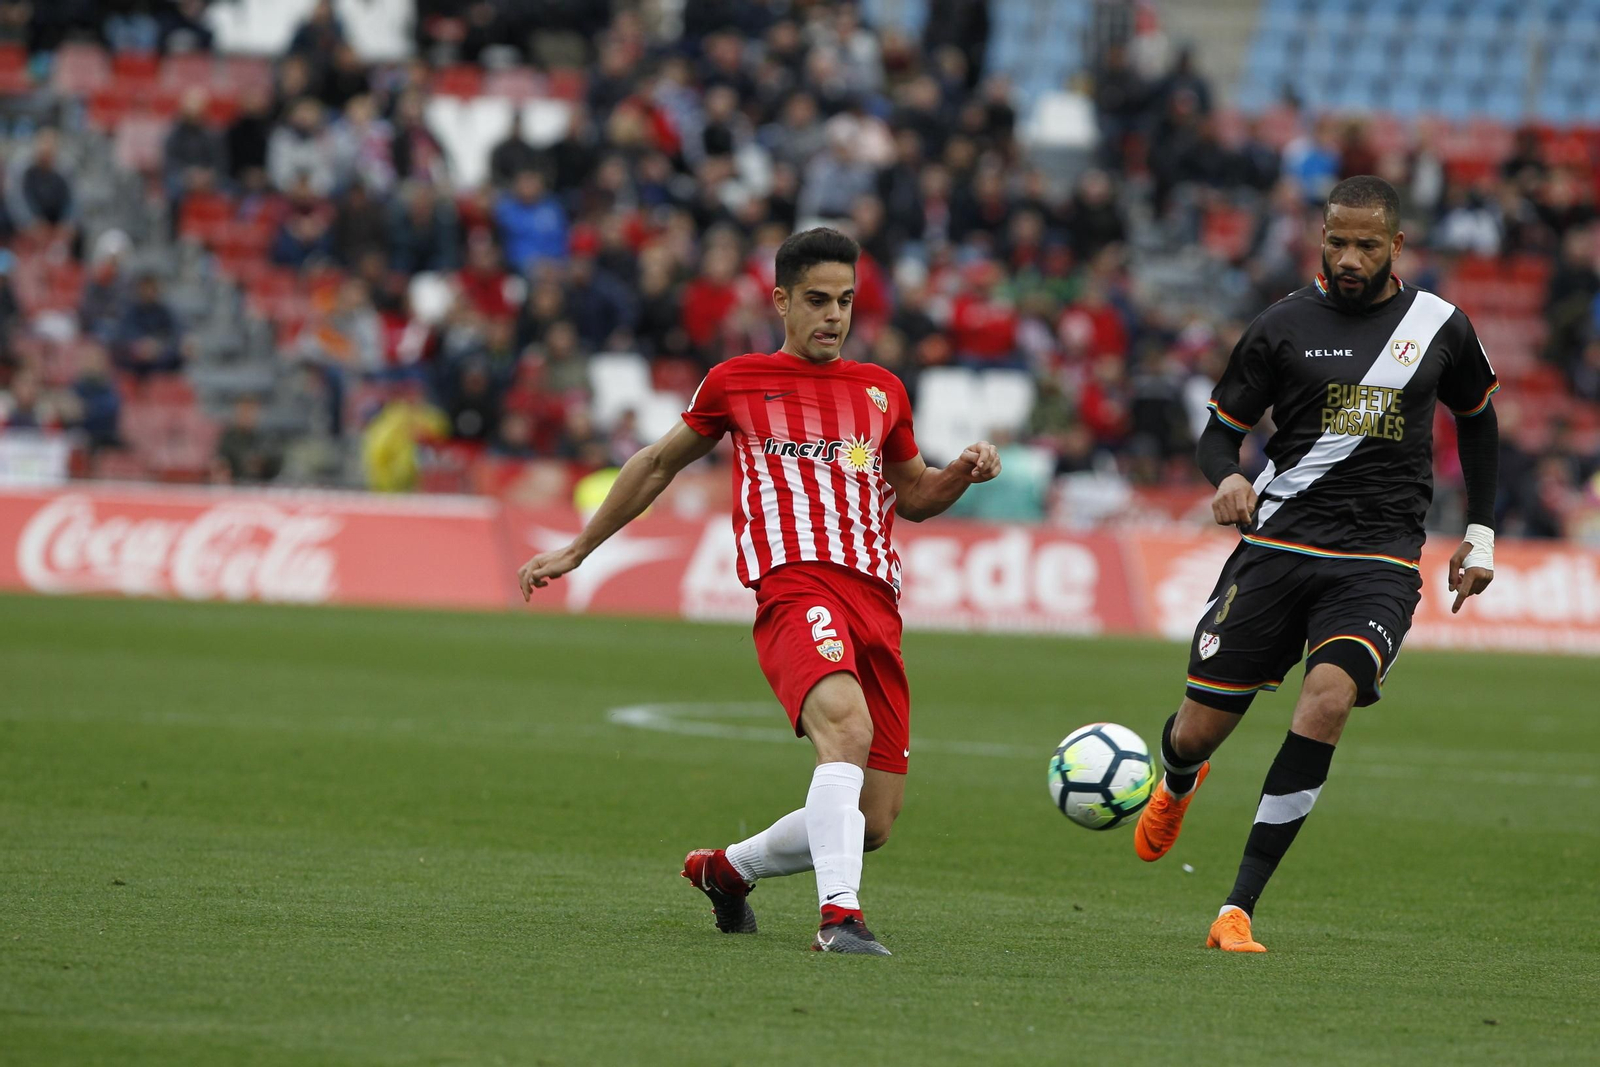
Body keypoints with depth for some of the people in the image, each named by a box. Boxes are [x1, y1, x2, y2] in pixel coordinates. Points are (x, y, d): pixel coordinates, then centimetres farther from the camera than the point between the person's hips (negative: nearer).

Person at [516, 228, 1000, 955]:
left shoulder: (882, 391, 22)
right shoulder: (736, 382, 12)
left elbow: (912, 496, 34)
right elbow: (659, 464, 25)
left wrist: (964, 474, 12)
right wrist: (576, 552, 29)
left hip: (877, 605, 5)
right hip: (795, 587, -5)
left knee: (873, 824, 1)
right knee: (847, 725, -36)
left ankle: (727, 869, 28)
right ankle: (839, 917, -44)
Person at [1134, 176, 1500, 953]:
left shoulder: (1440, 327, 6)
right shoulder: (1285, 325, 2)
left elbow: (1477, 418, 24)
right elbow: (1221, 427, 8)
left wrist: (1480, 533, 18)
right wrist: (1226, 479, -15)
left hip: (1379, 560, 0)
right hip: (1278, 541, 0)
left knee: (1330, 694, -27)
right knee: (1200, 730, 0)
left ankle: (1238, 909, -22)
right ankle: (1177, 784, 45)